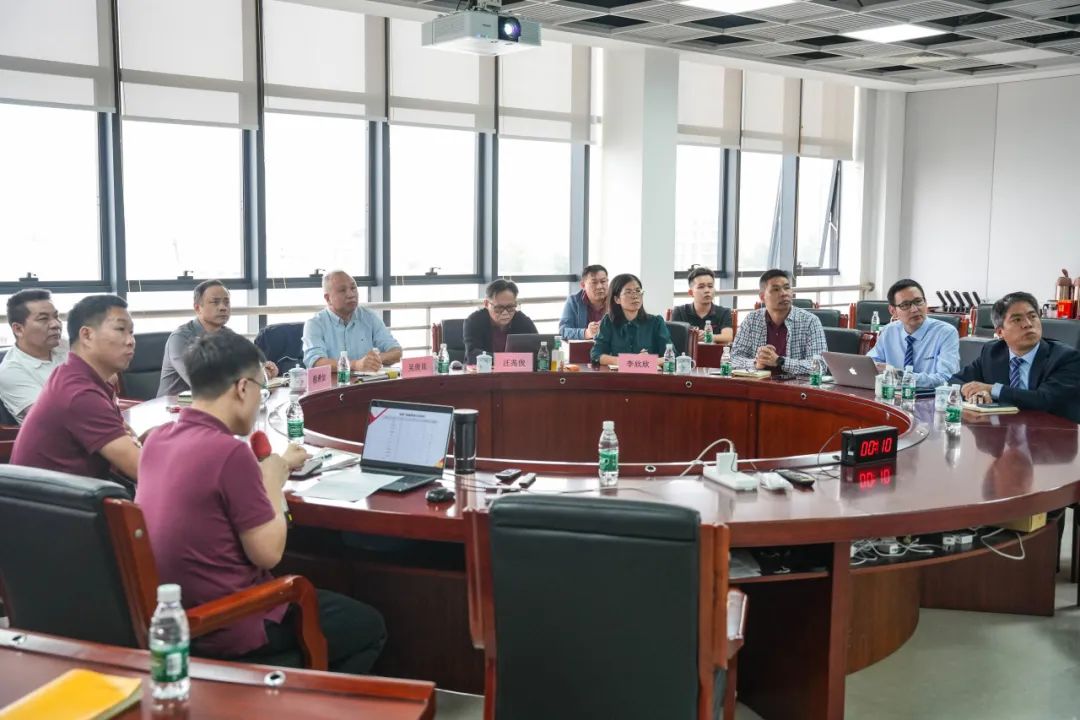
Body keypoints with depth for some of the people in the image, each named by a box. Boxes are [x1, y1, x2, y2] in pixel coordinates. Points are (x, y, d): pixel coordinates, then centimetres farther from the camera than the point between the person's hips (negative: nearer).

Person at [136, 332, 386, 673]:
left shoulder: (156, 440, 1)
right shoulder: (230, 451, -25)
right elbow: (268, 553, -18)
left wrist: (274, 466, 14)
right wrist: (274, 480, -5)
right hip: (228, 627, -9)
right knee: (368, 626, 11)